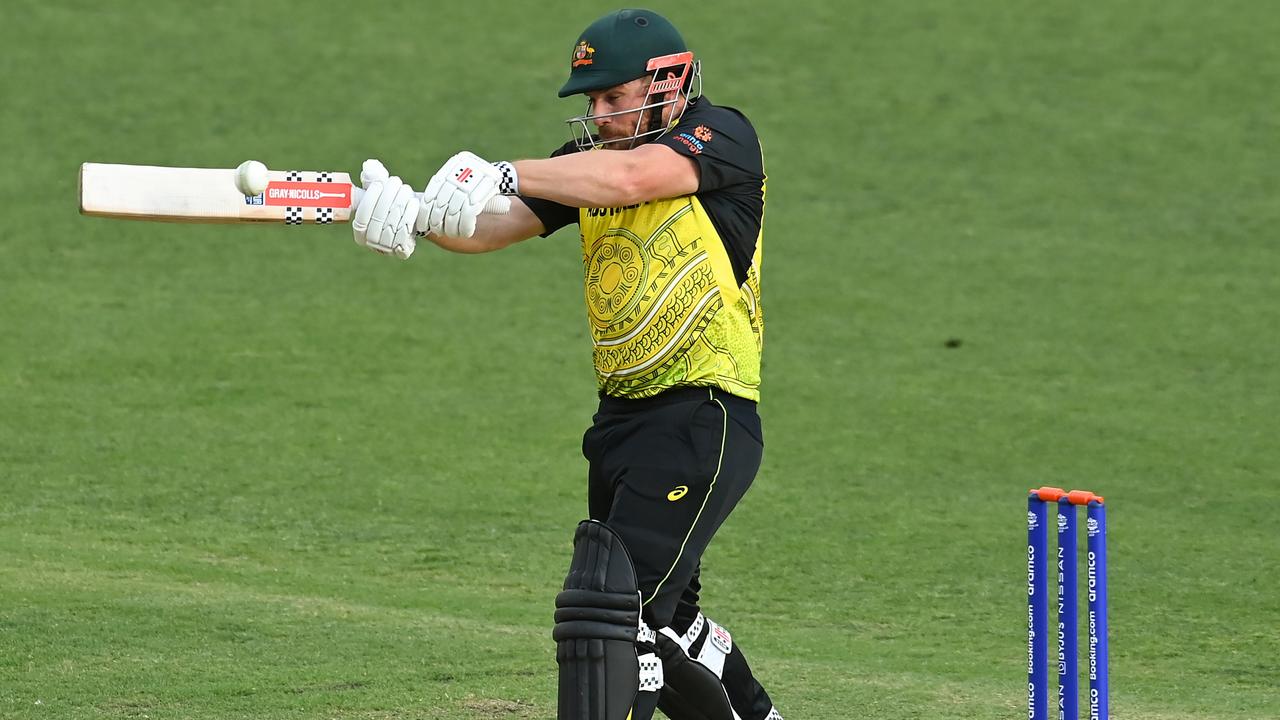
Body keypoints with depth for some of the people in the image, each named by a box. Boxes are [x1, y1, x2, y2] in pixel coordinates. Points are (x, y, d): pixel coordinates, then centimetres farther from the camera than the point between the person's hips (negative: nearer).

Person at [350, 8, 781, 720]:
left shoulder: (722, 137, -8)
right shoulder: (589, 160, 11)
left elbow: (629, 178, -28)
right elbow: (489, 227, -1)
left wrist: (503, 175, -38)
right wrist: (411, 215, -22)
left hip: (704, 420, -8)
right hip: (623, 419, 8)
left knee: (616, 606, -18)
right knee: (660, 617, 20)